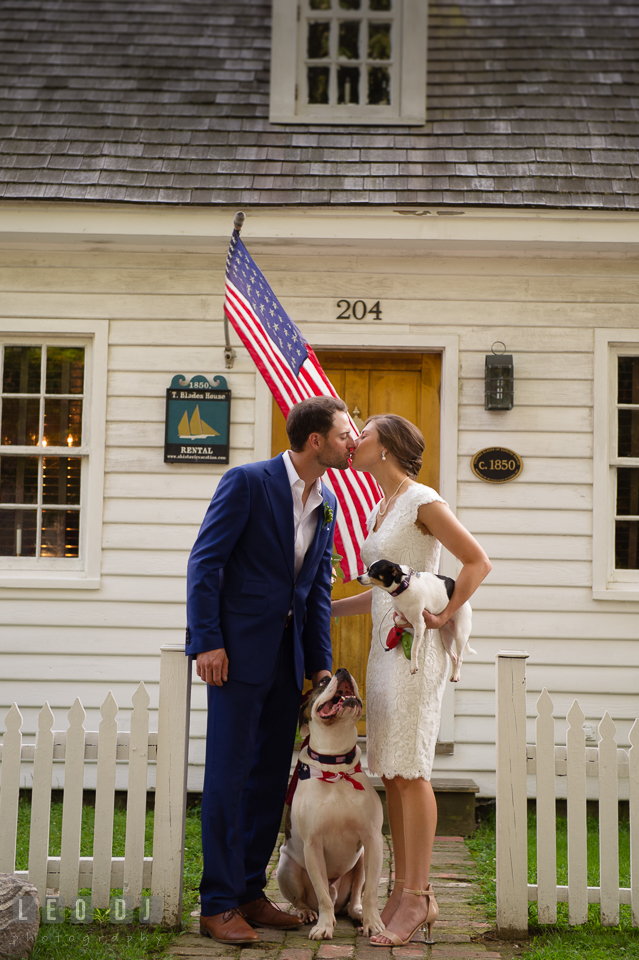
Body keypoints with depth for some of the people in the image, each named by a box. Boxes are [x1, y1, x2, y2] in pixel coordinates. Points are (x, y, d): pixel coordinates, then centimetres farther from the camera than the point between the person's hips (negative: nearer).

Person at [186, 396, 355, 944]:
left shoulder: (327, 503, 11)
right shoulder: (247, 482, -9)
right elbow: (205, 562, -10)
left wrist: (321, 664, 10)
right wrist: (207, 642, -16)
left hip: (289, 653, 7)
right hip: (240, 650, -7)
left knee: (272, 776, 10)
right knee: (228, 775, -3)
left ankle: (250, 892, 22)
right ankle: (218, 904, 5)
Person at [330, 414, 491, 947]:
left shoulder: (423, 501, -9)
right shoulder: (381, 509, 17)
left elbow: (478, 562, -11)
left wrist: (443, 615, -13)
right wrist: (326, 609, 24)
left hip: (415, 648, -9)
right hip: (386, 644, 9)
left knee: (409, 771, -8)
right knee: (390, 772, 7)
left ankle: (417, 897, -1)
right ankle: (405, 889, 13)